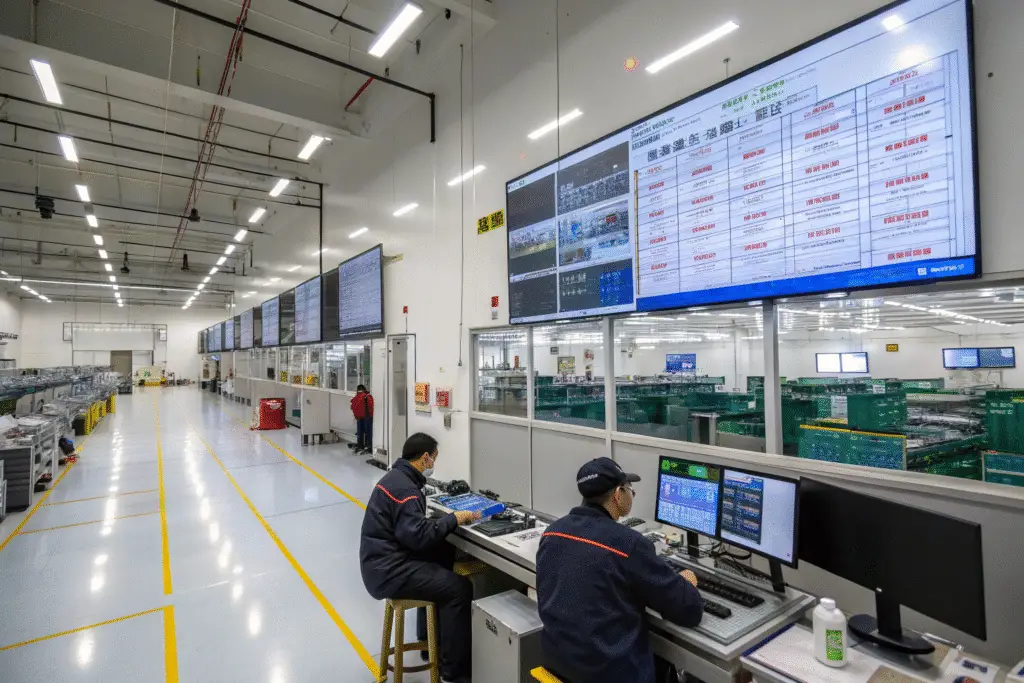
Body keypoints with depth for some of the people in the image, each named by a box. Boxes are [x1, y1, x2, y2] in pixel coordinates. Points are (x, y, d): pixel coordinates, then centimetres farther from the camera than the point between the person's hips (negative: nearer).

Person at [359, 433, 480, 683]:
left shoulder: (397, 477, 10)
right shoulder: (404, 488, -22)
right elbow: (419, 536, -27)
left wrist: (447, 519, 2)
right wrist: (454, 519, -16)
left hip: (385, 561, 10)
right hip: (389, 572, -10)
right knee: (460, 588, -11)